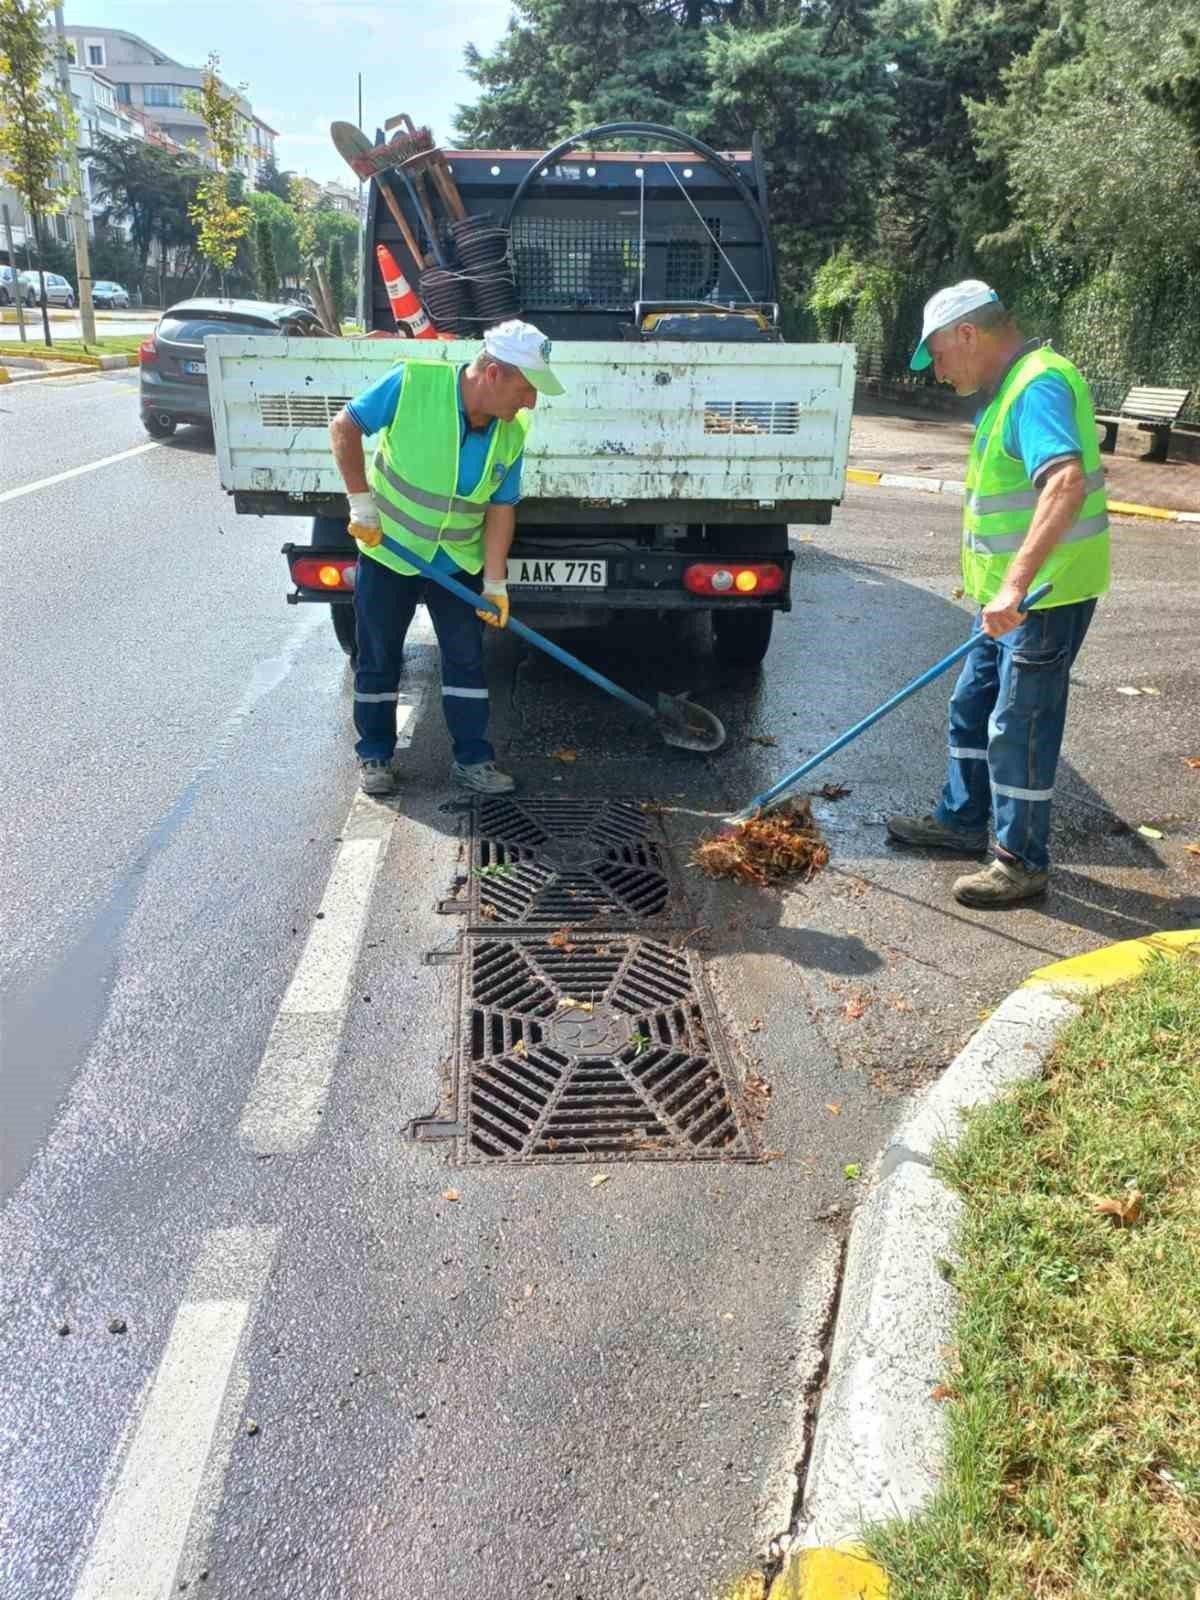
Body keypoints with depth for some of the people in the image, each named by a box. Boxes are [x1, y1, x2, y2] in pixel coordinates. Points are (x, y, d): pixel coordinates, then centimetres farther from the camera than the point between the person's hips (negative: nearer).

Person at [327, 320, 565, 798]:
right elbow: (344, 427, -14)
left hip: (457, 561, 3)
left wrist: (495, 583, -10)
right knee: (379, 659, 7)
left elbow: (501, 507, -6)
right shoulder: (411, 383, -24)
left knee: (465, 658, 5)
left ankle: (472, 760, 16)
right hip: (387, 550, -3)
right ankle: (374, 755, 23)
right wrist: (361, 502, -18)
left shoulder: (512, 431, -12)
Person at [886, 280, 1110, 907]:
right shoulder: (1008, 388, 13)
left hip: (1046, 593, -10)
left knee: (1019, 727, -2)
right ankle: (962, 820, 34)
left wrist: (1017, 582, -43)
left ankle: (1022, 863, 12)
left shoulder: (1039, 385, -20)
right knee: (972, 707, 18)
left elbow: (1068, 482, -36)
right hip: (1010, 591, 10)